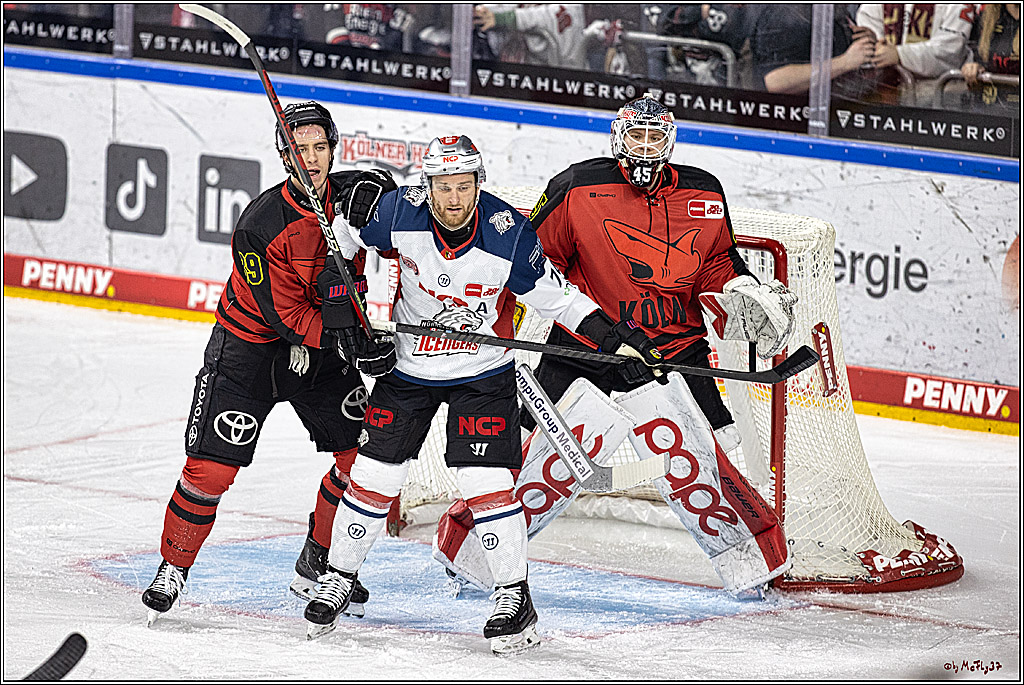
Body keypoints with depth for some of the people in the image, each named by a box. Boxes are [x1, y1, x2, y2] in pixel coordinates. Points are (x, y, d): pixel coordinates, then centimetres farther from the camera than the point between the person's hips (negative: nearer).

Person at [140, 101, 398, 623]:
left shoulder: (350, 194, -12)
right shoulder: (259, 226, -25)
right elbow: (288, 317, -25)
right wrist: (350, 343, -36)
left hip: (321, 349, 5)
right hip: (250, 345, -5)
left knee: (363, 452, -1)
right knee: (211, 468, -10)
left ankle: (315, 568, 16)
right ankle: (174, 567, 11)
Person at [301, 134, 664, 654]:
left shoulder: (510, 237, -24)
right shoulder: (398, 213, -20)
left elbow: (556, 297, -11)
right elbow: (346, 236, 1)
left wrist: (614, 336, -18)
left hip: (482, 372, -2)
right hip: (408, 365, 2)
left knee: (486, 482, -12)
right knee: (373, 475, 4)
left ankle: (515, 597, -1)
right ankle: (338, 577, 23)